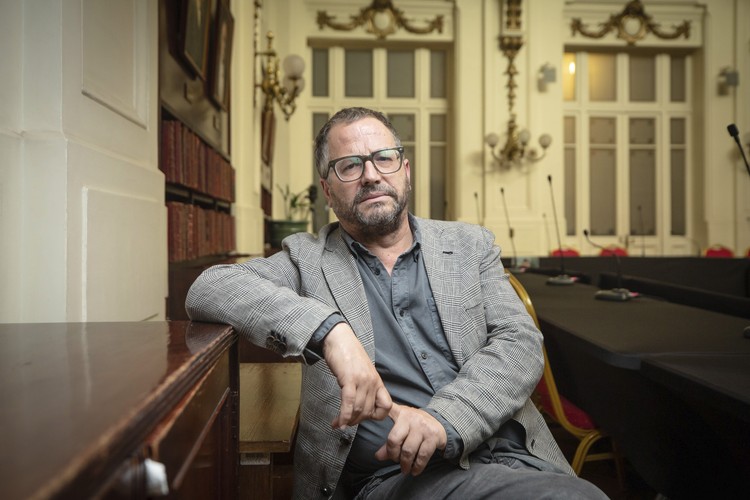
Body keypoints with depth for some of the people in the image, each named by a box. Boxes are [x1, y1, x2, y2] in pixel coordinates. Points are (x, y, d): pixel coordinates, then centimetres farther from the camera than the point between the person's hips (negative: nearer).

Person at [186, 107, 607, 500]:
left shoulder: (470, 246, 14)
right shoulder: (308, 258, 8)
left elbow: (521, 342, 3)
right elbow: (208, 290, -6)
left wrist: (444, 419, -16)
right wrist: (329, 329, -23)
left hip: (512, 455, 5)